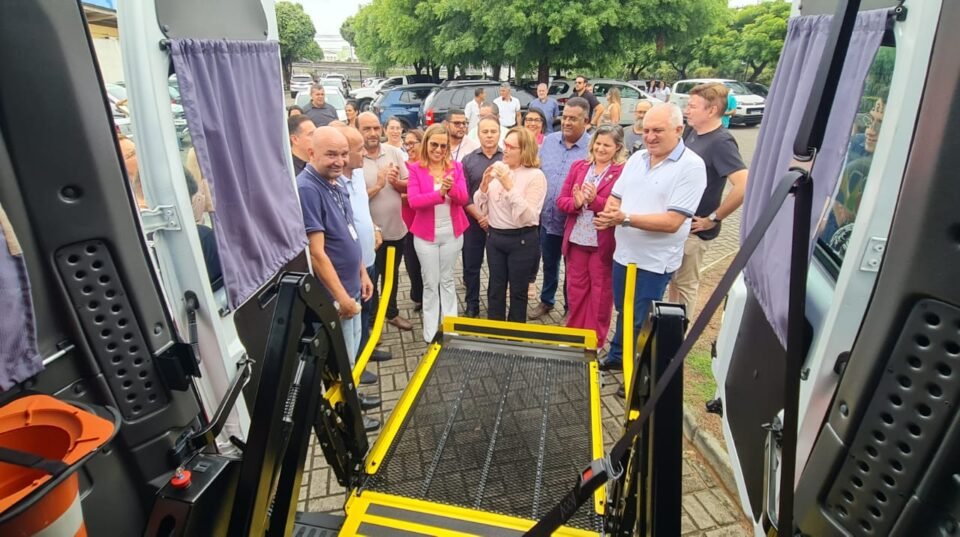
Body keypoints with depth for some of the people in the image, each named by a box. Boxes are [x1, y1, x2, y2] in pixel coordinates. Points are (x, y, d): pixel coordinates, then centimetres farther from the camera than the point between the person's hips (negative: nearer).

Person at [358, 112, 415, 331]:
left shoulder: (394, 152, -1)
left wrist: (396, 182, -18)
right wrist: (378, 186, -23)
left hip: (396, 228, 5)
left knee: (392, 275, 22)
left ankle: (392, 312, 43)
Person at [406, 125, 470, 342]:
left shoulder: (456, 167, 1)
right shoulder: (415, 169, -5)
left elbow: (463, 198, -7)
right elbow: (413, 201, -17)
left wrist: (451, 187, -28)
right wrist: (439, 193, -31)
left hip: (452, 232, 2)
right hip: (426, 234, -2)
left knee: (447, 280, 14)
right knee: (430, 283, 8)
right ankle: (431, 331, 21)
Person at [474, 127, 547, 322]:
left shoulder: (535, 176, -11)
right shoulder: (496, 168, 2)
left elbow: (527, 216, -21)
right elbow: (481, 209, 4)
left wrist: (509, 186, -24)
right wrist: (484, 184, -13)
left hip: (522, 240, -4)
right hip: (494, 236, 5)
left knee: (518, 290, 11)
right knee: (495, 288, 16)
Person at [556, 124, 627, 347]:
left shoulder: (623, 172, -8)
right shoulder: (578, 166, 8)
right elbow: (561, 200, 4)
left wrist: (595, 200, -25)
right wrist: (576, 203, -16)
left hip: (604, 243, -4)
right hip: (576, 239, 5)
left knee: (600, 292, 9)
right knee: (576, 288, 15)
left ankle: (595, 340, 25)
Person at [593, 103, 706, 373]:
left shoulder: (691, 166, -14)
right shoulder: (636, 158, 7)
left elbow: (672, 221, -22)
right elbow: (615, 197, 11)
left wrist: (625, 219, -28)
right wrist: (609, 214, -13)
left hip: (654, 261, -6)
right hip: (623, 253, 6)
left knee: (641, 323, 7)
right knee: (623, 313, 22)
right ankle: (617, 358, 41)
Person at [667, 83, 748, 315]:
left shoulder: (721, 142, -21)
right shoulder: (694, 133, 5)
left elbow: (744, 186, -31)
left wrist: (713, 218, -21)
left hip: (693, 228, -8)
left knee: (685, 284, 7)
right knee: (674, 279, 21)